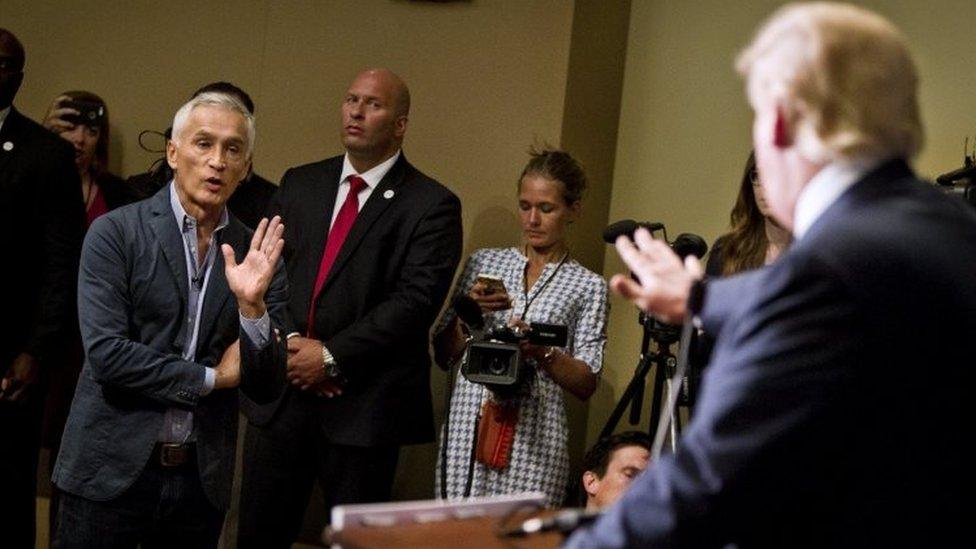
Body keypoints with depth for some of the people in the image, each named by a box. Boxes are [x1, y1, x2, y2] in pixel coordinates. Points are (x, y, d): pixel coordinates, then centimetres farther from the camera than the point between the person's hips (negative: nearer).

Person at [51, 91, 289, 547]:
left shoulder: (256, 255, 3)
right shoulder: (115, 232, -5)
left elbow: (266, 388, 1)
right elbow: (105, 353, -14)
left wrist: (252, 305, -15)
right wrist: (211, 377, -7)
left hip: (201, 477, 3)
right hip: (113, 470, -3)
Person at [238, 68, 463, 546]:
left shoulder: (431, 206, -4)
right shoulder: (299, 185, 12)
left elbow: (415, 301, -13)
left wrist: (332, 356, -15)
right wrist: (290, 340, -9)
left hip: (364, 404, -4)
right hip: (281, 394, 4)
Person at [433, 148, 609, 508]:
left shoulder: (588, 286, 5)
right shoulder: (484, 263, 12)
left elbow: (586, 384, 1)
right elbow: (443, 353, 13)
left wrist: (541, 351, -15)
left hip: (534, 441, -2)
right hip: (467, 427, 2)